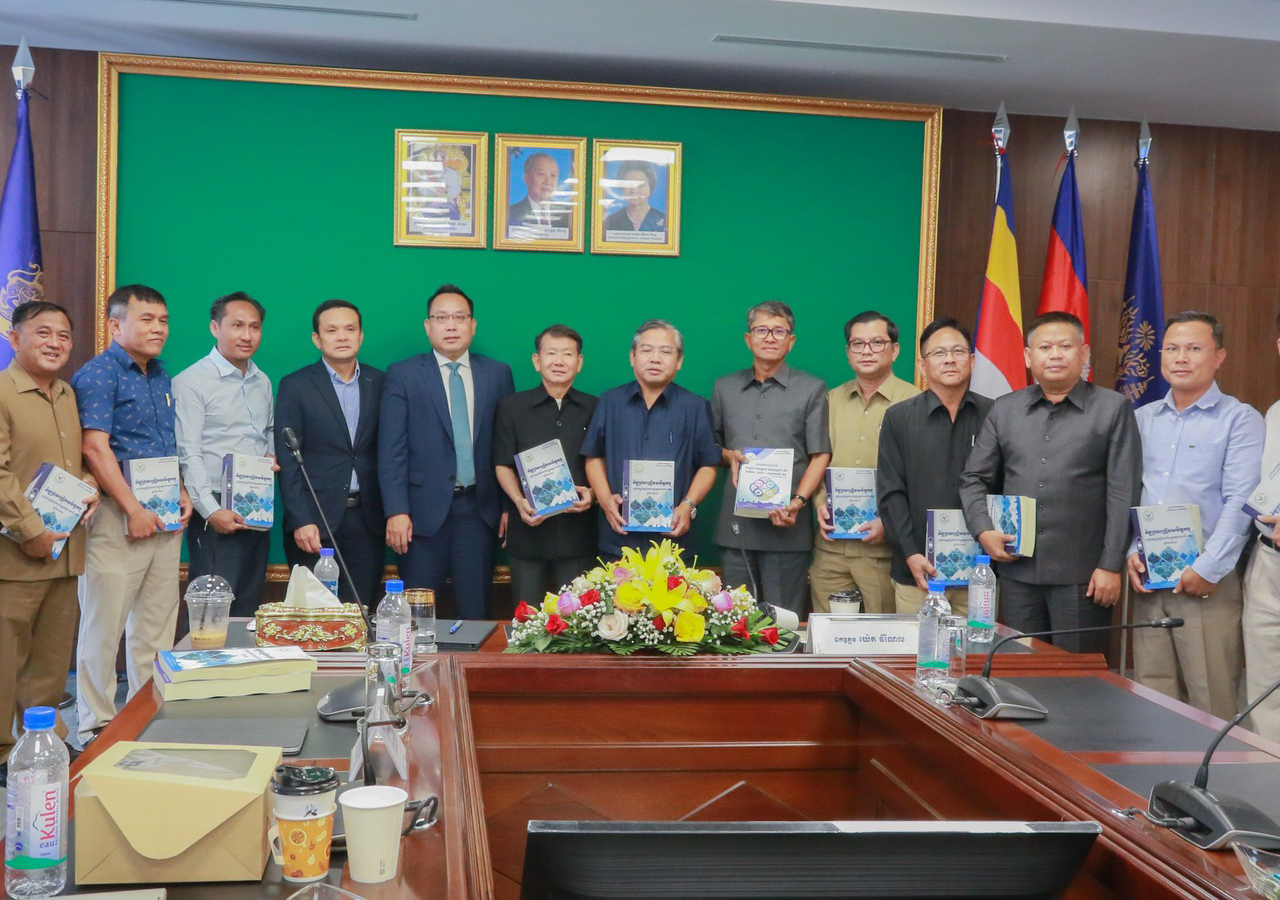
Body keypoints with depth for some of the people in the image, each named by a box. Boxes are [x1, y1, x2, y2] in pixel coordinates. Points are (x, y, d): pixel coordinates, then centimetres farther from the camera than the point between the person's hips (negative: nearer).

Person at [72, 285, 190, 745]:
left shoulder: (162, 377, 16)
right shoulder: (98, 374, -8)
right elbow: (95, 448, -16)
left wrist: (182, 494, 9)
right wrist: (133, 508, -18)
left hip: (165, 517, 8)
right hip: (117, 515, -8)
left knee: (157, 623, 12)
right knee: (104, 624, -2)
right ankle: (97, 725, 8)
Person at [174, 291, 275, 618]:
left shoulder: (263, 382, 15)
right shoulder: (191, 382, -6)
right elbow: (189, 454, -11)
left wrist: (272, 457, 4)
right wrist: (211, 511, -19)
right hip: (217, 514, -6)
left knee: (248, 611, 10)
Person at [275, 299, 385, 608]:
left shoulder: (380, 383, 8)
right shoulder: (295, 386, 0)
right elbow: (288, 460, -4)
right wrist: (300, 521, -11)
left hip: (367, 520, 2)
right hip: (315, 522, -2)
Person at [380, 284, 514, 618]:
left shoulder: (498, 374, 8)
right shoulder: (402, 375, 2)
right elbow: (391, 450, -3)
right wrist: (396, 511, -10)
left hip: (479, 510, 2)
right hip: (424, 511, -2)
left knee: (476, 613, 6)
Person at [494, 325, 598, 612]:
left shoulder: (595, 409, 8)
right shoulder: (511, 407, 7)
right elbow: (503, 464, 6)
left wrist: (592, 493, -10)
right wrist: (519, 501, -12)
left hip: (577, 531, 0)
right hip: (528, 528, 0)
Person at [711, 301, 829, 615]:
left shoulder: (812, 389, 4)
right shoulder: (725, 387, 14)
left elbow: (820, 455, -1)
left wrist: (797, 502, -16)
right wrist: (729, 455, -3)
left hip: (785, 525, -3)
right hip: (736, 522, 3)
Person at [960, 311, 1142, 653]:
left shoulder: (1113, 409, 1)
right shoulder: (1004, 410, 11)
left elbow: (1123, 494, -3)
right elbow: (974, 479, 14)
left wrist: (1111, 565, -8)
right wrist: (983, 531, -2)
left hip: (1082, 574, -3)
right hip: (1017, 570, 3)